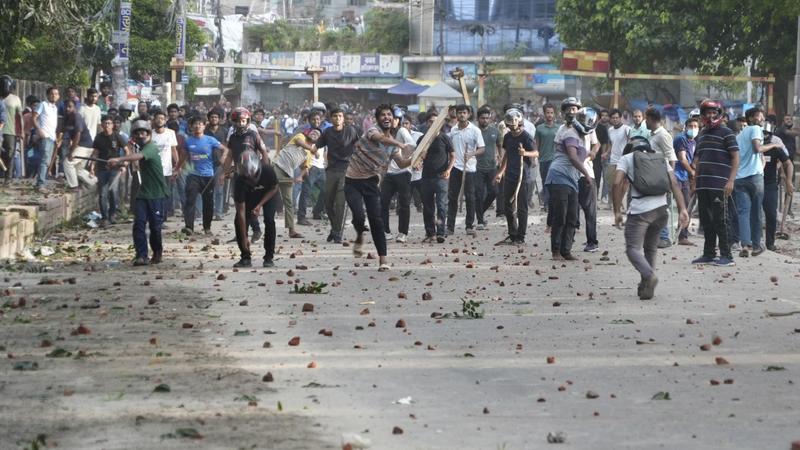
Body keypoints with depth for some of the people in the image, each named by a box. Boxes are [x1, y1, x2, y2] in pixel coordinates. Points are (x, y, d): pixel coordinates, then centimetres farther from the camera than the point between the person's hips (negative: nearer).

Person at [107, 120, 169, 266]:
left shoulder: (151, 148, -15)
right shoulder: (142, 148, 13)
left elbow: (138, 156, -36)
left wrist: (119, 159, -50)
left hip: (157, 194, -7)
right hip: (143, 193, 7)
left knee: (155, 226, 0)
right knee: (139, 223, -10)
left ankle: (157, 252, 25)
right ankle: (141, 256, -13)